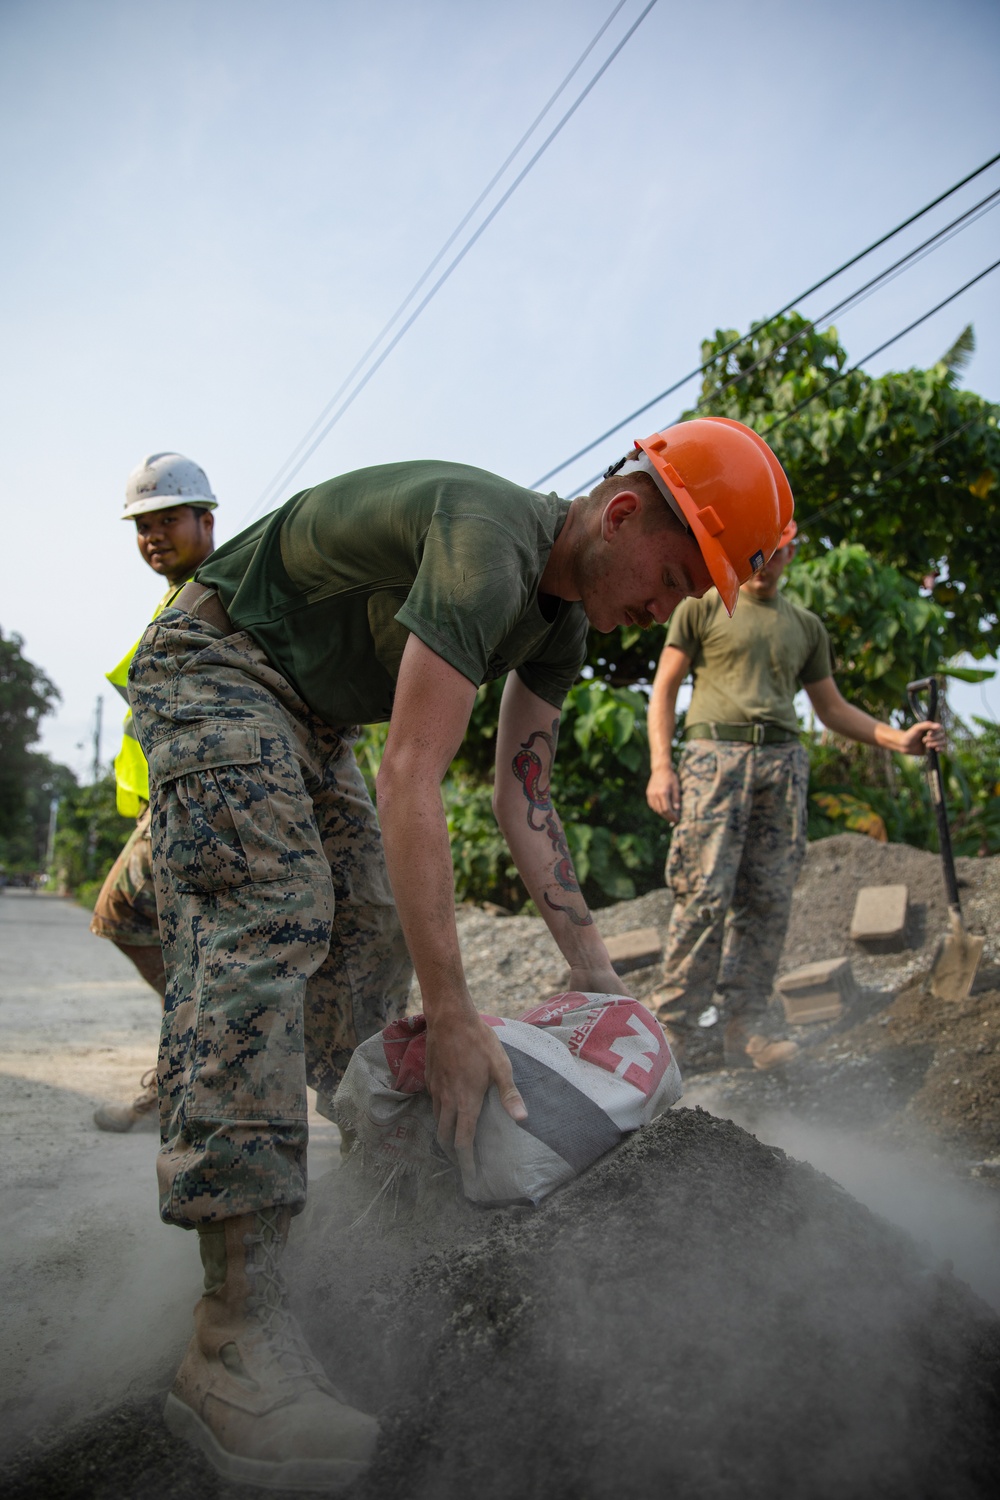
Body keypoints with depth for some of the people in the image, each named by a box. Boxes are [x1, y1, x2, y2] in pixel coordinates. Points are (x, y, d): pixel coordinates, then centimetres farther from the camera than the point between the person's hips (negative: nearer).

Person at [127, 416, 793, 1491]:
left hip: (306, 712, 10)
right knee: (271, 914, -26)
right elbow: (410, 781, -36)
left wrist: (589, 961, 4)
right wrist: (453, 1017, -35)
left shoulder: (562, 619, 0)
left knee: (372, 935, 4)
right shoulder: (489, 542, -30)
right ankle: (236, 1330, -30)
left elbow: (523, 798, 7)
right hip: (211, 665, -10)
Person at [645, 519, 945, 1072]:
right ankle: (679, 1029, -7)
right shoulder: (703, 607, 12)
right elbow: (664, 688, 7)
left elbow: (831, 707, 26)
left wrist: (899, 739, 11)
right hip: (715, 752, -4)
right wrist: (661, 766, -6)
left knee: (767, 901, -3)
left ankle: (744, 1028, 3)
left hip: (783, 760, 4)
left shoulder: (807, 626, 24)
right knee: (704, 894, -13)